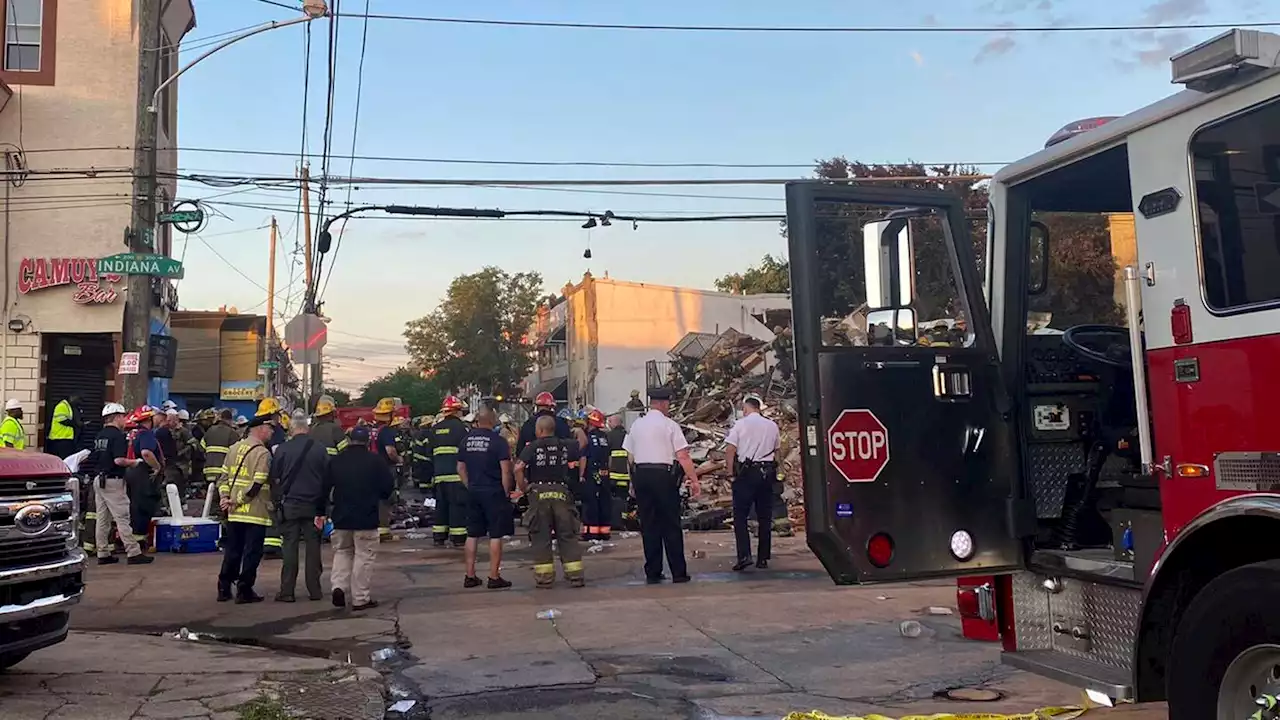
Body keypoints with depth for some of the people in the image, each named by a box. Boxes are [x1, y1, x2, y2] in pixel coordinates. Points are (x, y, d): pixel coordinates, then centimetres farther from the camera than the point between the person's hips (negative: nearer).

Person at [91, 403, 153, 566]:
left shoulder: (99, 435, 13)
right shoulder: (117, 435, -14)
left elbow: (95, 459, 18)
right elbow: (119, 460, -23)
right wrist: (135, 462, -8)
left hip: (99, 479, 9)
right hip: (113, 481, -9)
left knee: (102, 519, 10)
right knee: (123, 518, -7)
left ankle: (103, 554, 14)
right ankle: (133, 553, -6)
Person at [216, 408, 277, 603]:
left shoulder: (234, 448, 10)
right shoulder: (263, 453, -13)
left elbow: (223, 477, 10)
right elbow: (256, 485, -19)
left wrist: (225, 497, 2)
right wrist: (237, 501, -11)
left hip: (234, 513, 7)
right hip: (255, 513, -7)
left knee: (232, 551, 15)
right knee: (252, 553, 2)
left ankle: (224, 589, 20)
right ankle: (244, 591, 4)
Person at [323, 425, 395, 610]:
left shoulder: (335, 461, 2)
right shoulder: (375, 461, -8)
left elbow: (324, 488, 6)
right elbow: (388, 486, -5)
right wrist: (378, 497, 16)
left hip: (341, 516, 3)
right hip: (366, 517, -3)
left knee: (342, 552, 20)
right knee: (364, 556, 2)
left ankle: (338, 585, 1)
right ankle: (361, 598, 3)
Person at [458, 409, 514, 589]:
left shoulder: (466, 440, 6)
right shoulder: (498, 441, -11)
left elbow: (461, 467, 13)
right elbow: (505, 470, -14)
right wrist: (507, 492, -5)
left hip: (473, 493, 6)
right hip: (494, 492, -6)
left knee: (472, 535, 12)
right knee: (496, 535, 0)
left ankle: (470, 576, 16)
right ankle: (494, 577, 1)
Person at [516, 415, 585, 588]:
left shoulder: (532, 447, -3)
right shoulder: (565, 445, 6)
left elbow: (518, 468, -14)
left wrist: (523, 487, -2)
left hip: (539, 494, -2)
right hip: (561, 492, 2)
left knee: (540, 537, 5)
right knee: (568, 535, 7)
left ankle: (544, 577, 6)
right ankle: (576, 576, 6)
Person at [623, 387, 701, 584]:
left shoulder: (636, 424, 10)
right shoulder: (669, 425, -5)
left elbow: (630, 456, 13)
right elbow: (683, 457, -9)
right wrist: (694, 480, -6)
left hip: (640, 474, 4)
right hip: (664, 475, -4)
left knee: (648, 525, 9)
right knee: (671, 525, 2)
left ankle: (652, 573, 11)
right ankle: (678, 573, 5)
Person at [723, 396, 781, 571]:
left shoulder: (740, 425, -3)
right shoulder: (772, 426, 10)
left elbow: (730, 450, -9)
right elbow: (776, 451, 15)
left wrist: (731, 470, 0)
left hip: (746, 473, -4)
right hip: (767, 473, 4)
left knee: (740, 516, -1)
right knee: (765, 517, 8)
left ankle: (744, 555, -14)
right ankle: (762, 558, 11)